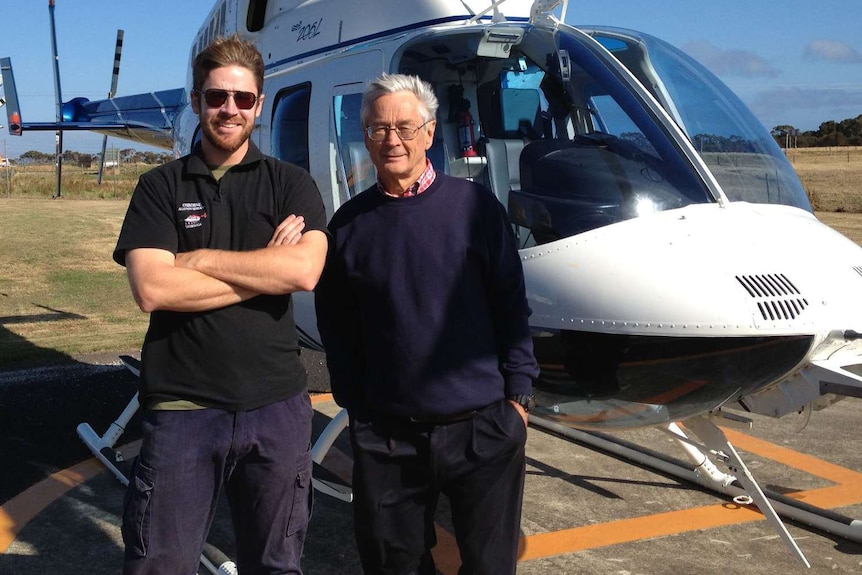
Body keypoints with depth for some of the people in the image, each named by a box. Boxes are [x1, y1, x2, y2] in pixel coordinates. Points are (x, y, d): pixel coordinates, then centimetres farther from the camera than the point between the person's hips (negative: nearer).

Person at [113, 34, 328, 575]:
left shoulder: (291, 184, 6)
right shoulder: (160, 187, 5)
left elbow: (306, 270, -13)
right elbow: (152, 289, -11)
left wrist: (196, 259, -10)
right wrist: (267, 267, -10)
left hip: (277, 405, 1)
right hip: (182, 408, 0)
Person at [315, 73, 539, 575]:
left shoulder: (475, 206, -1)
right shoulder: (350, 224, 4)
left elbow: (511, 307, 0)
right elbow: (336, 326, 9)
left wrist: (518, 396, -3)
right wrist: (355, 403, 6)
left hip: (484, 426, -1)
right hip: (384, 435, 2)